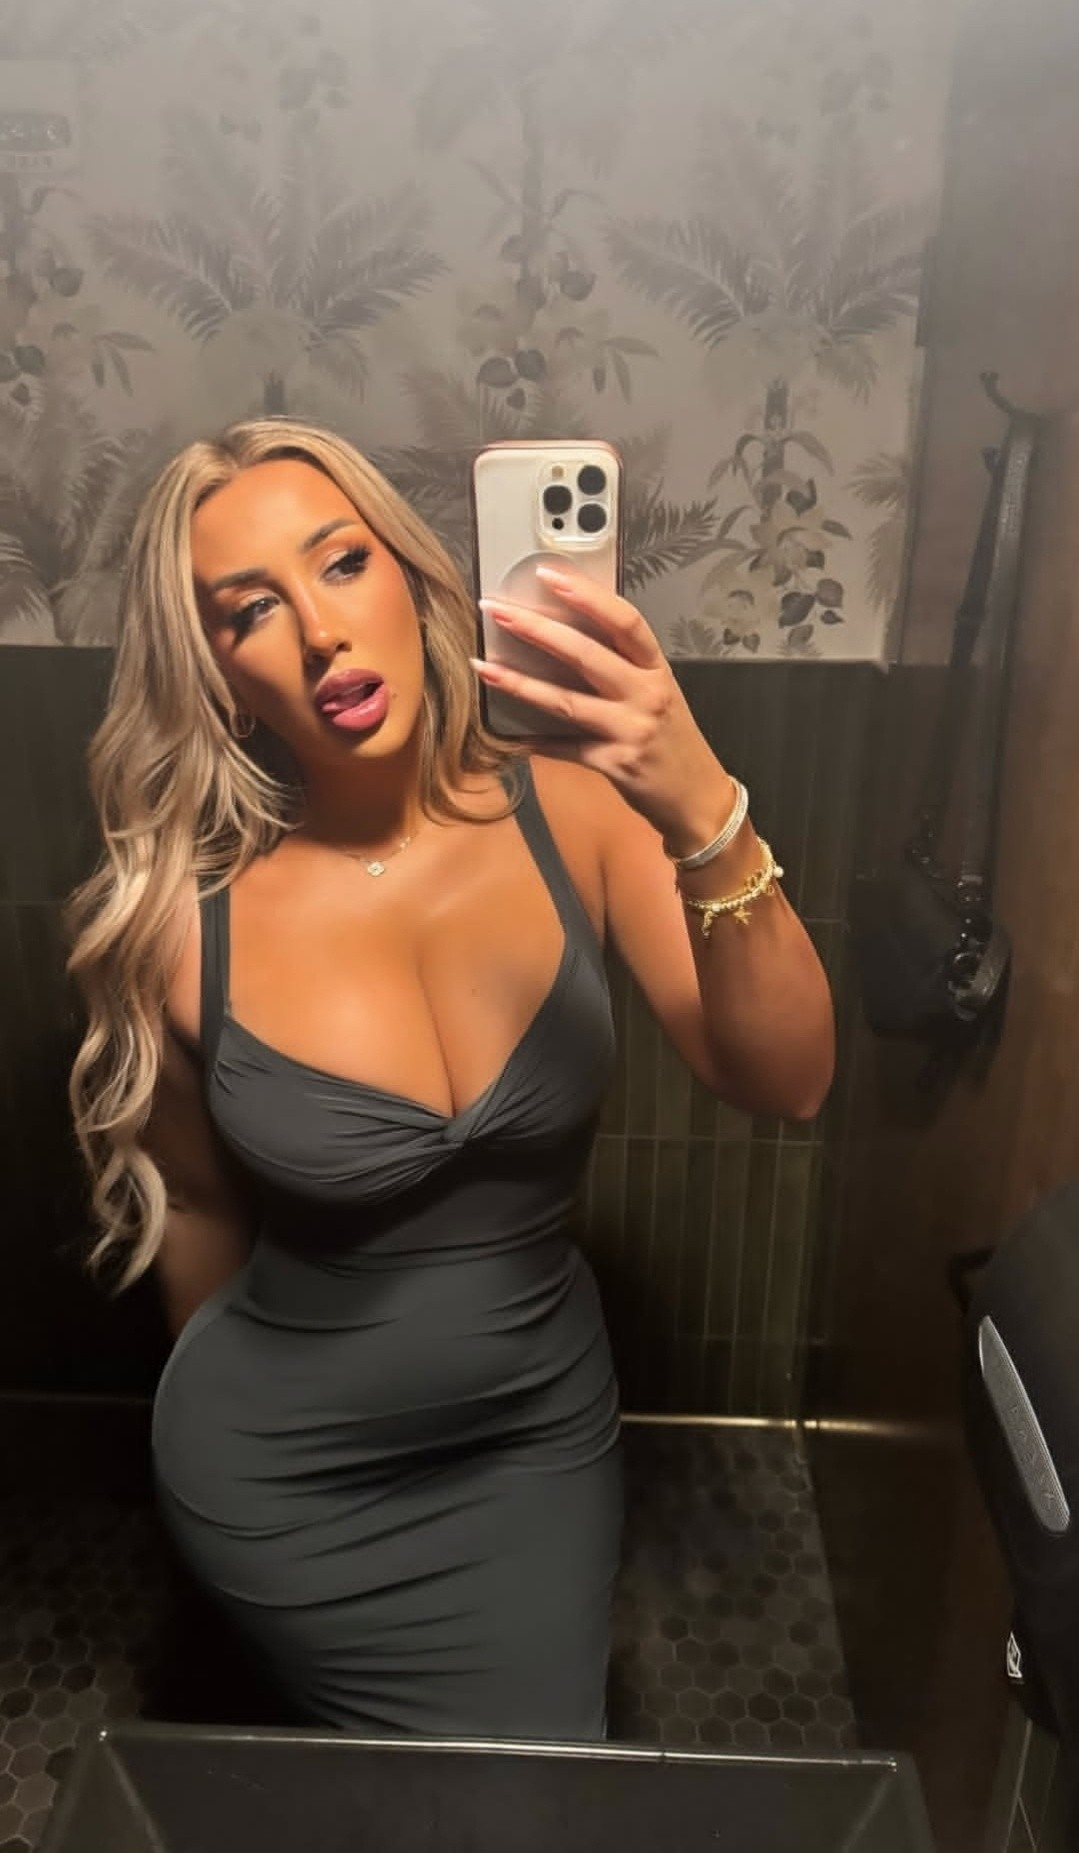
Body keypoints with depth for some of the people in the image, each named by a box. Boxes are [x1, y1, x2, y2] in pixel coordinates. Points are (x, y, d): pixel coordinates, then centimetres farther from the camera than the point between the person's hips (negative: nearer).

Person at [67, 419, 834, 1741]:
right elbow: (197, 1203, -4)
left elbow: (783, 1083, -24)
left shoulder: (575, 813, -17)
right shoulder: (170, 918, -20)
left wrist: (705, 819, -40)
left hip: (544, 1426, 2)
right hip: (284, 1469, -1)